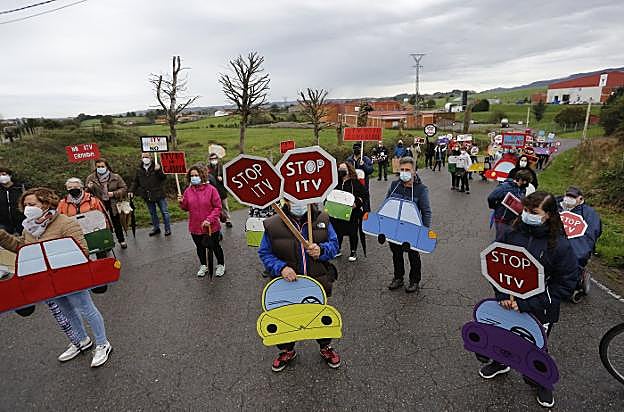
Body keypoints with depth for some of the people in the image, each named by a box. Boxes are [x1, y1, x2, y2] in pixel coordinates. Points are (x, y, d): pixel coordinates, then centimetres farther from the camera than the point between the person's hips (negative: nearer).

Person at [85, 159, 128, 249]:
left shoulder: (115, 177, -4)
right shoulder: (91, 178, -1)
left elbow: (124, 188, -1)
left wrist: (114, 193, -15)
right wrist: (89, 187, -18)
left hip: (113, 204, 0)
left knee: (117, 223, 13)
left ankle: (121, 240, 29)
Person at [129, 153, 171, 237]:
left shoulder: (156, 167, -4)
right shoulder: (139, 170, 7)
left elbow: (164, 177, -12)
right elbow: (135, 182, 14)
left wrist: (158, 170, -27)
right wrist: (132, 191, 3)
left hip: (159, 194, -4)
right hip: (148, 196, 4)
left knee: (164, 212, 3)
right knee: (153, 213, 17)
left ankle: (167, 229, 14)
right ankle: (156, 228, 31)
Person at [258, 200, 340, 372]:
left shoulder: (322, 219, -8)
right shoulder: (273, 225, -13)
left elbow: (334, 244, -2)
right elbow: (265, 253, -6)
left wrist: (321, 250, -24)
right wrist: (281, 267, -22)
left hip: (318, 280, 1)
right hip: (288, 281, -1)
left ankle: (325, 347, 50)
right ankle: (287, 350, 46)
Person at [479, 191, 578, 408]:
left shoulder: (560, 245, -18)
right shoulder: (511, 233, -11)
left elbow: (565, 284, -15)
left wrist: (527, 304, -19)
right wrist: (502, 294, -13)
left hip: (540, 309, -2)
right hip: (507, 301, 3)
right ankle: (500, 363, 54)